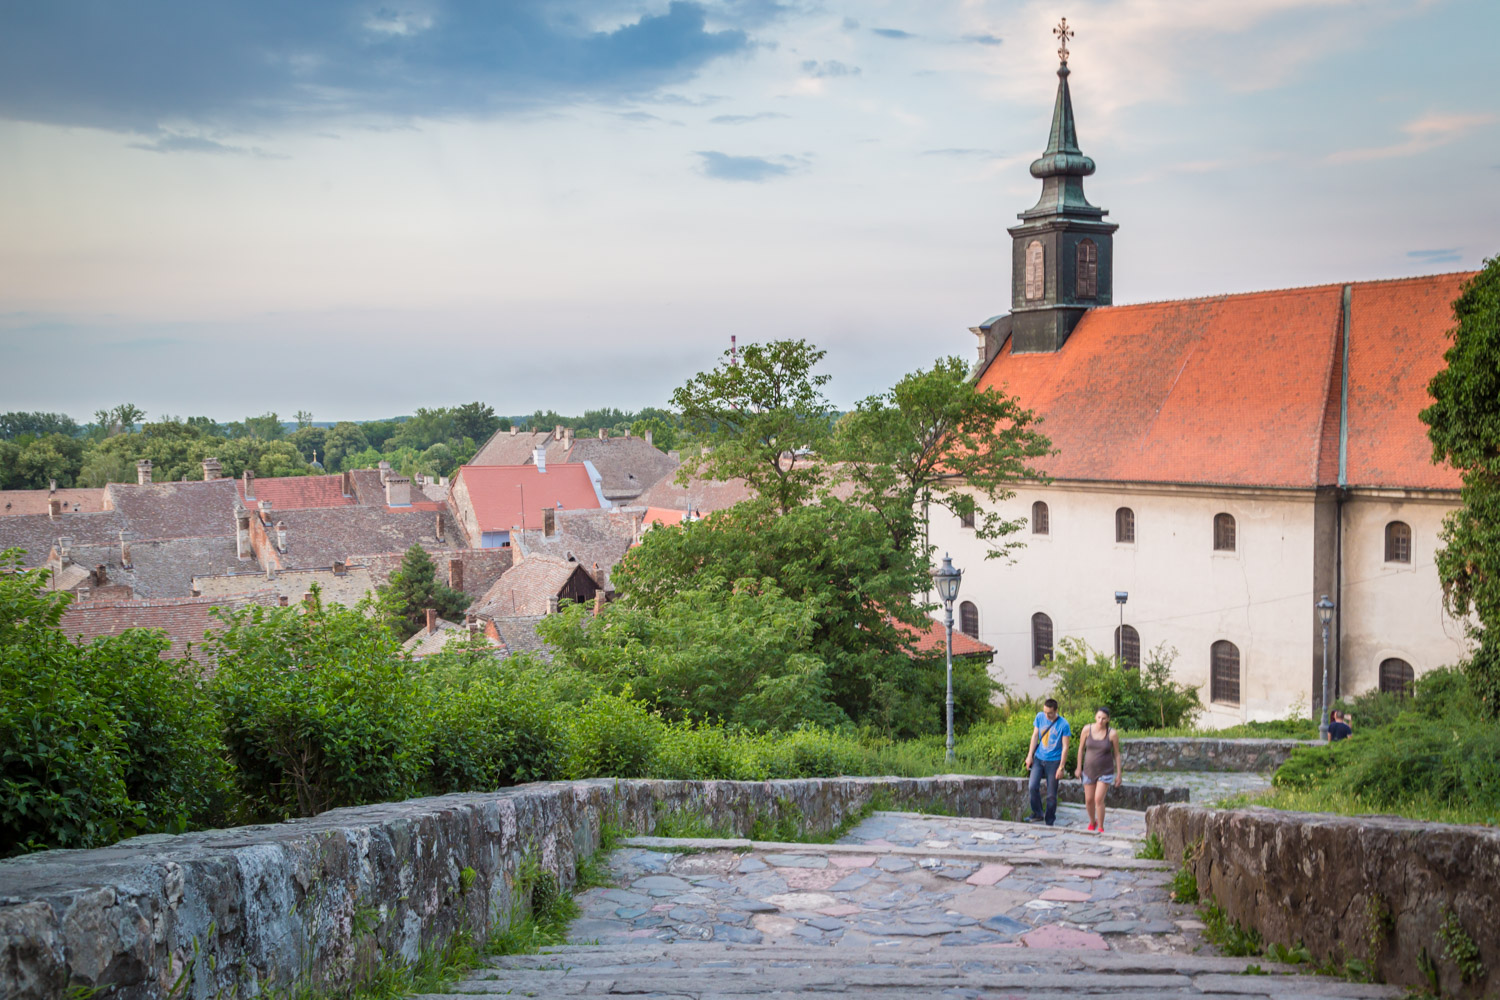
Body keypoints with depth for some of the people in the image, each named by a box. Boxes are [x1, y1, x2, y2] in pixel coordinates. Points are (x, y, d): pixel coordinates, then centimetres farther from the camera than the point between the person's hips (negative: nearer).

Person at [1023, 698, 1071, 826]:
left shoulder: (1063, 724, -13)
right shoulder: (1040, 717, -2)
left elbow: (1065, 747, -9)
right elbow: (1035, 736, 7)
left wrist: (1061, 767, -11)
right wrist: (1030, 755, 4)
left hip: (1053, 761, -3)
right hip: (1039, 758, 3)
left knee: (1051, 794, 2)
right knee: (1033, 786, -12)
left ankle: (1050, 821, 15)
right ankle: (1037, 814, 6)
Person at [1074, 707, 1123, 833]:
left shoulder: (1112, 733, -15)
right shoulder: (1087, 729, -10)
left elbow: (1117, 754, -5)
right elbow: (1081, 748, 2)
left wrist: (1119, 774, -3)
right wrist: (1079, 768, 6)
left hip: (1105, 771, -3)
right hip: (1090, 770, 3)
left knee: (1098, 799, -13)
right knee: (1089, 800, 10)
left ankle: (1100, 828, 2)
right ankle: (1092, 822, 38)